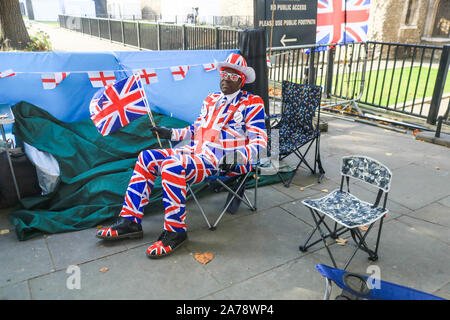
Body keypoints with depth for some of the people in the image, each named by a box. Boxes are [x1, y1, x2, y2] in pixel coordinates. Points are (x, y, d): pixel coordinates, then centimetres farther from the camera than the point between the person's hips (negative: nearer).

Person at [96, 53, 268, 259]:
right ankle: (130, 221, -1)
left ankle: (175, 231, -19)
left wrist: (239, 157, -25)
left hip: (222, 163, -8)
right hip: (196, 152, 8)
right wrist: (172, 134, 16)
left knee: (172, 165, -33)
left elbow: (260, 141, -8)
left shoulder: (252, 104, -1)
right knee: (147, 157, -4)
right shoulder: (211, 99, 21)